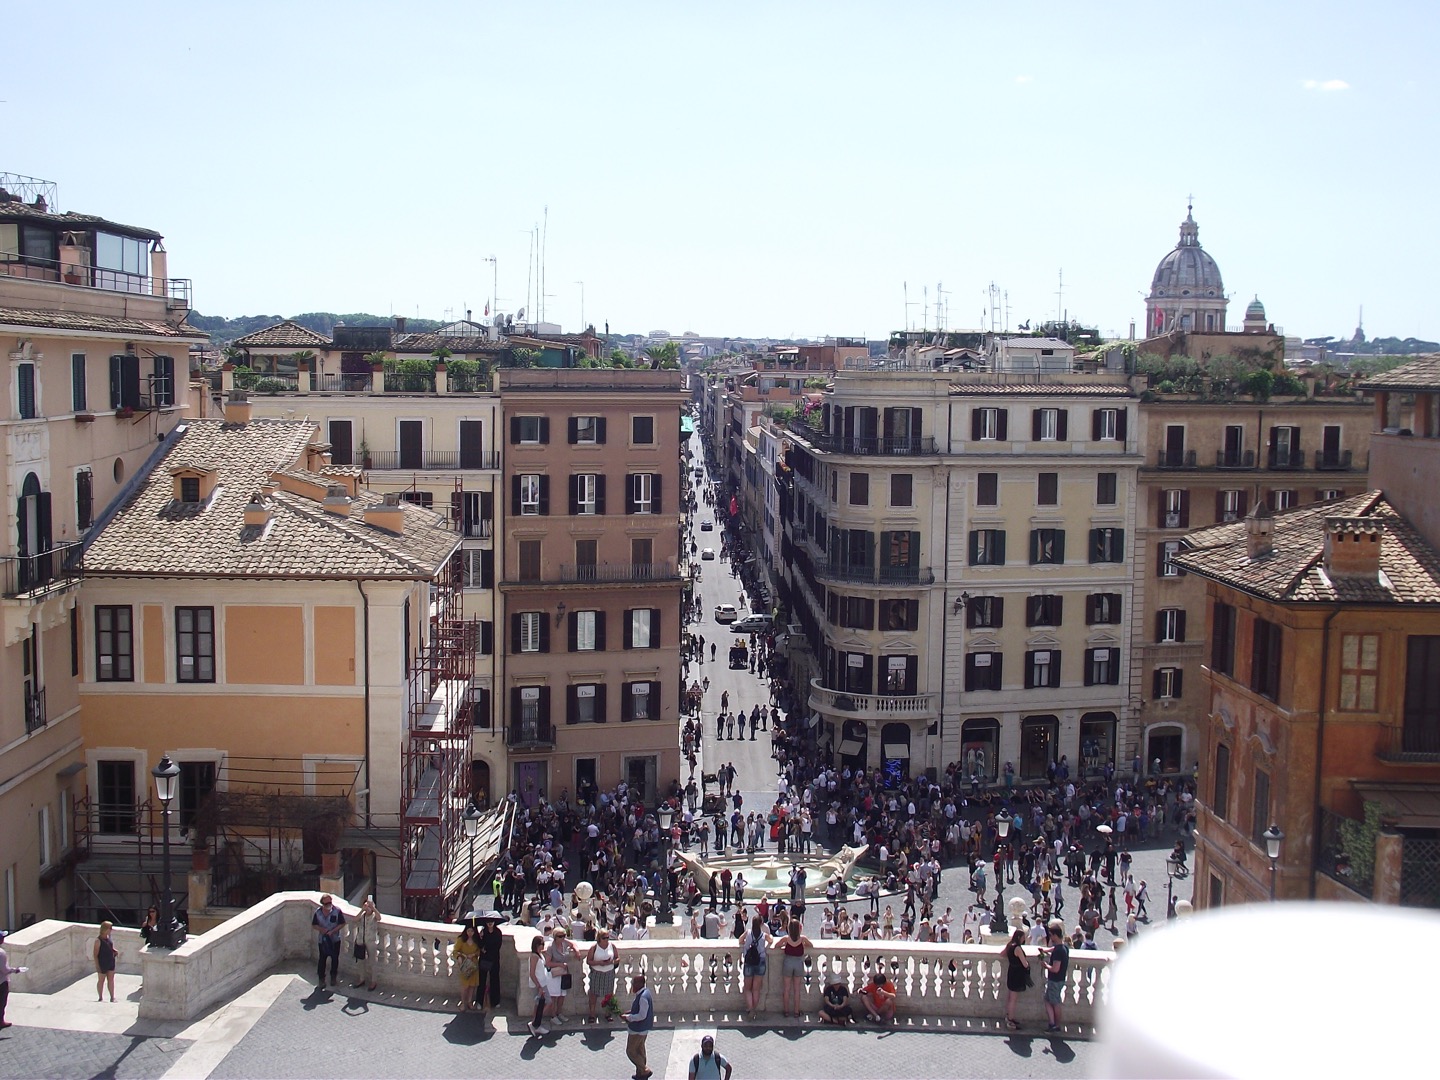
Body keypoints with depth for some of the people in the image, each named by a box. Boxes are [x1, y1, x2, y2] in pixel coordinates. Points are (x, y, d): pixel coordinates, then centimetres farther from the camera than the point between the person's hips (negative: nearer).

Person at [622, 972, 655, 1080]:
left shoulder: (643, 997, -28)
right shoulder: (645, 993, 4)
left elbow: (642, 1015, -28)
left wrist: (629, 1017, -19)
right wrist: (630, 1013, 6)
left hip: (638, 1030, -10)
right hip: (643, 1028, 10)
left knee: (630, 1051, 2)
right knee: (640, 1050, 20)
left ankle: (645, 1071, 7)